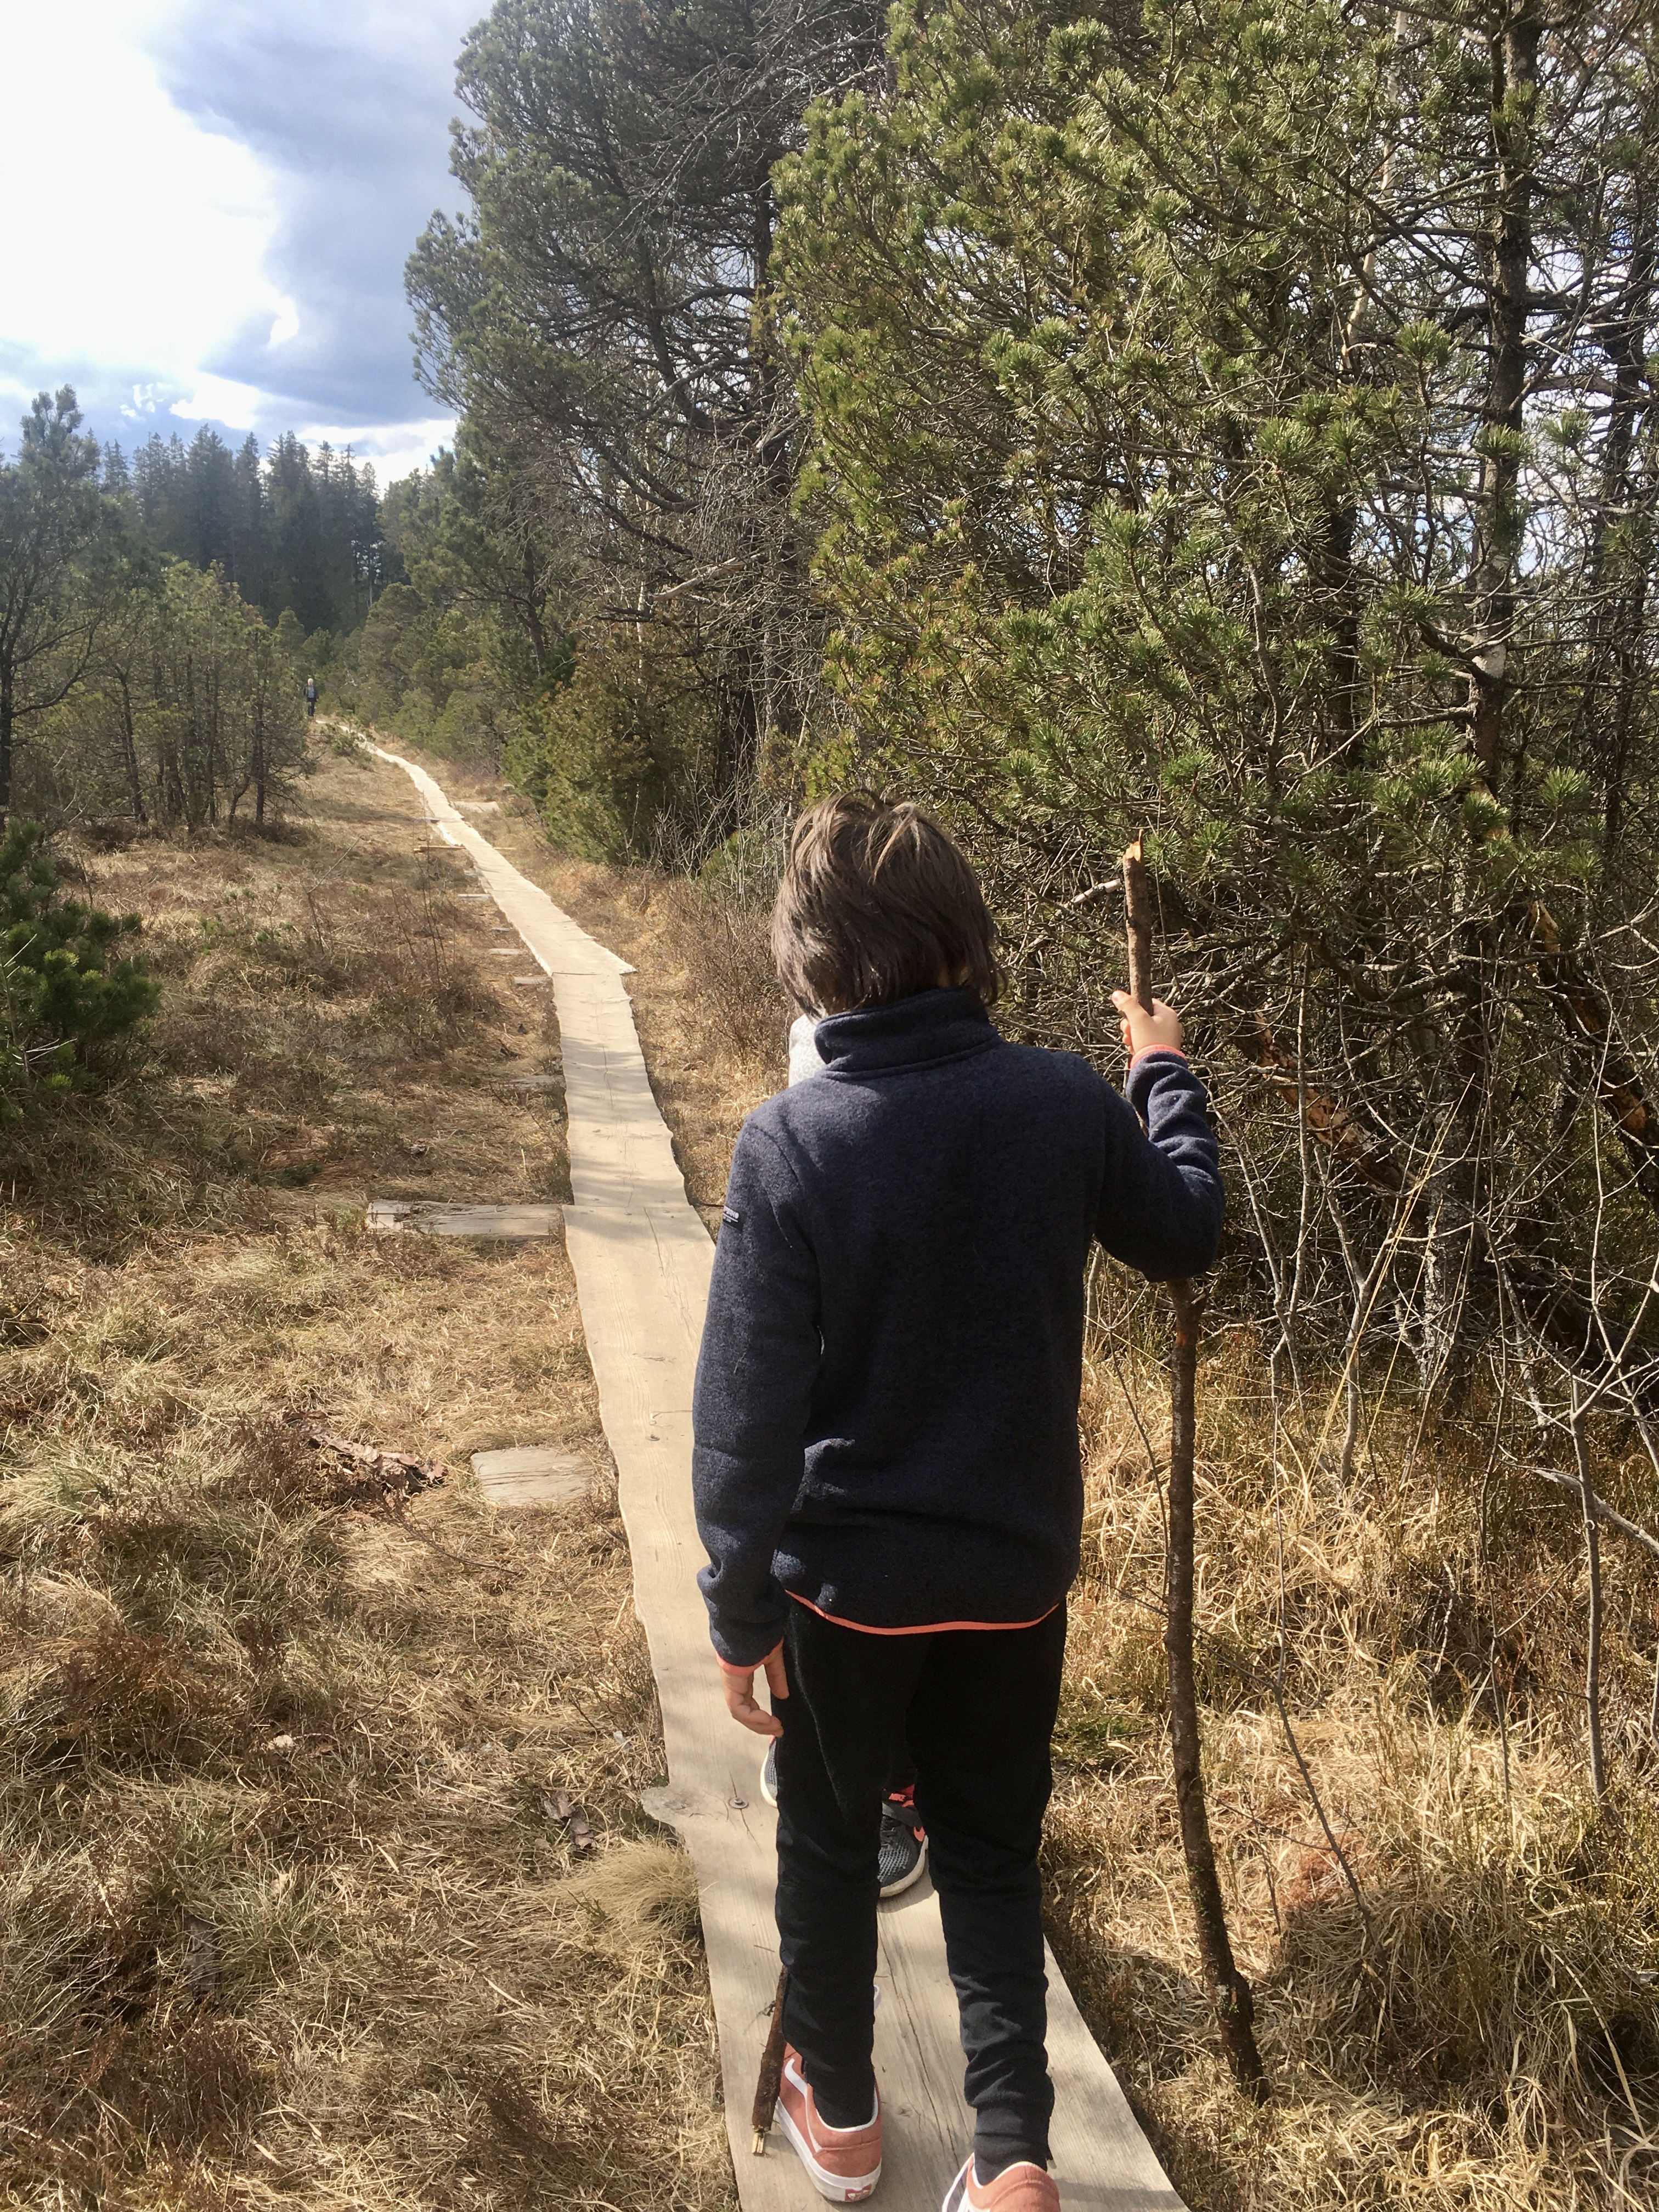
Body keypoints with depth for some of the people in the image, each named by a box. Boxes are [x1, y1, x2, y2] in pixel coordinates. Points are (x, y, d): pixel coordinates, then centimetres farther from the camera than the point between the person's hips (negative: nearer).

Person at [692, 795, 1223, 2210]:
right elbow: (1187, 1235, 8)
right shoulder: (1064, 1104, -13)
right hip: (1016, 1572, 2)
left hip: (846, 1577, -2)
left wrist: (741, 1611, -6)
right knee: (993, 1854, 21)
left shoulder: (791, 1143, -20)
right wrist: (1166, 1074, 22)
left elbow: (747, 1410, -18)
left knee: (831, 1844, 22)